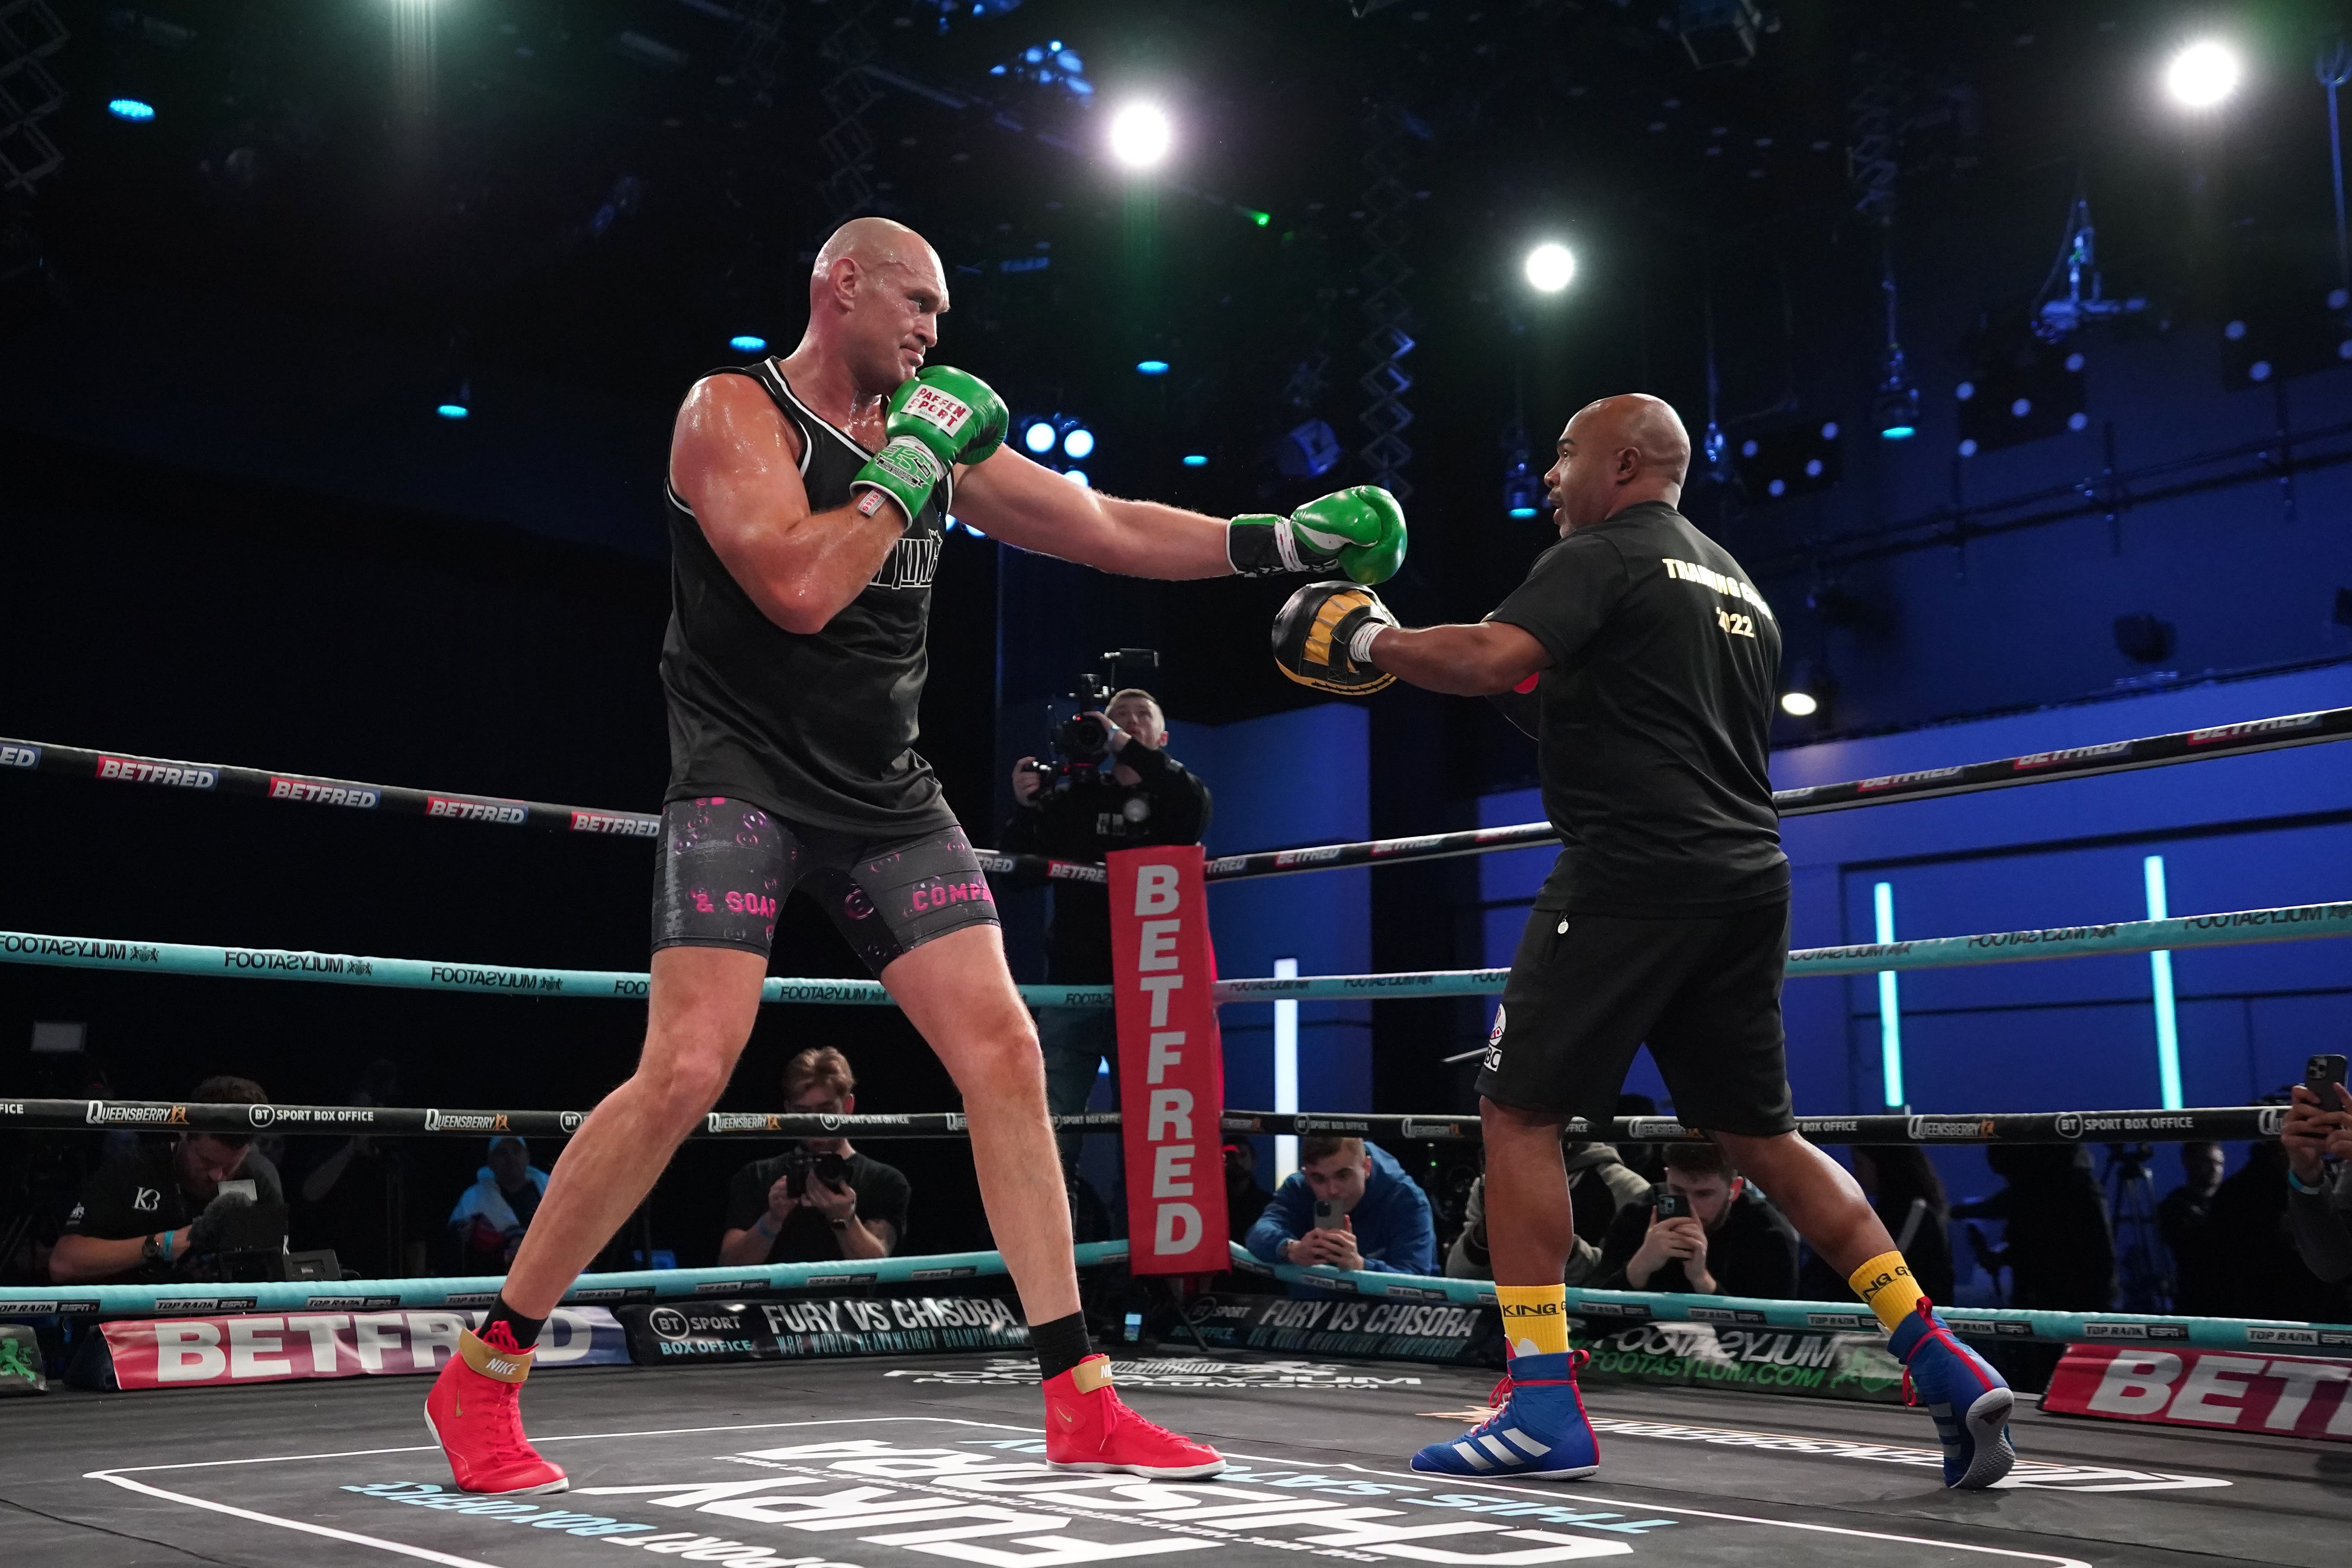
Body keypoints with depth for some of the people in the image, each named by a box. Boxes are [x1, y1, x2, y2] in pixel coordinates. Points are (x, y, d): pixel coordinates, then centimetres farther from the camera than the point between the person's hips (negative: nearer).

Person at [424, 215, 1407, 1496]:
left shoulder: (938, 437, 12)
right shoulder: (733, 412, -7)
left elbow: (1108, 532, 15)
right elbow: (797, 589, -23)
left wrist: (1279, 540, 10)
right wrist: (908, 465, -14)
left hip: (886, 797, 6)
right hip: (744, 779, -6)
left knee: (1004, 1056, -3)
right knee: (685, 1075, -17)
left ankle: (1082, 1404, 3)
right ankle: (480, 1375, 1)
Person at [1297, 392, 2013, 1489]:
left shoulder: (1600, 557, -3)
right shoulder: (1739, 588, 24)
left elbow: (1487, 659, -20)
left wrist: (1370, 640, -3)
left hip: (1632, 869, -8)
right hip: (1747, 875, 9)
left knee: (1517, 1111, -1)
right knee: (1759, 1133, 16)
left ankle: (1543, 1406, -4)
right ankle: (1946, 1369, 9)